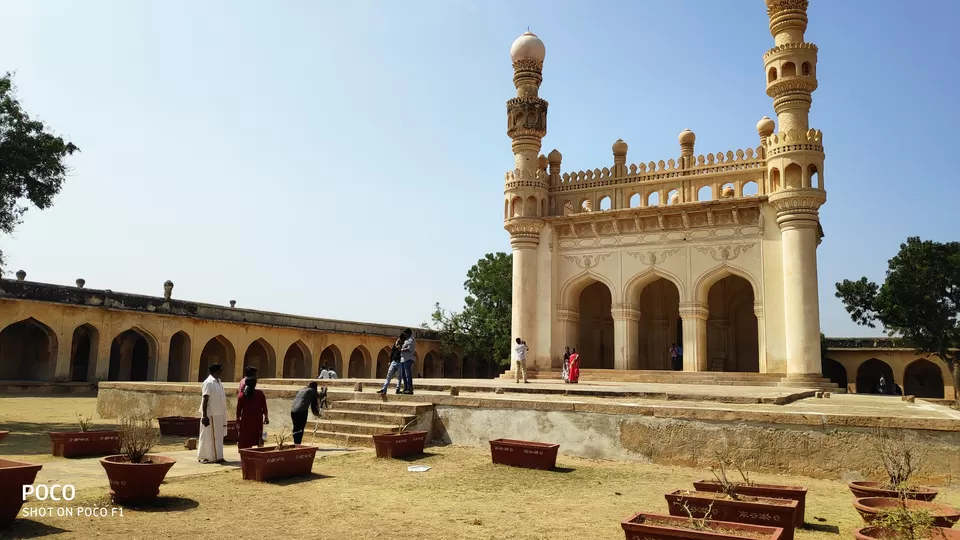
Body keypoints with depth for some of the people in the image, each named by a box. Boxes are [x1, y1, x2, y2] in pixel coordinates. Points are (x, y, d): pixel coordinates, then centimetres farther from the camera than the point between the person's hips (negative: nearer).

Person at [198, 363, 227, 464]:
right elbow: (205, 400, -17)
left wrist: (224, 416, 18)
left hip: (219, 414, 9)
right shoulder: (208, 383, -14)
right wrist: (204, 416, -21)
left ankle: (217, 457, 19)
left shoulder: (218, 382, 12)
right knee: (210, 437, -1)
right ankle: (214, 457, 3)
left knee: (218, 436, 12)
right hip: (211, 415, -9)